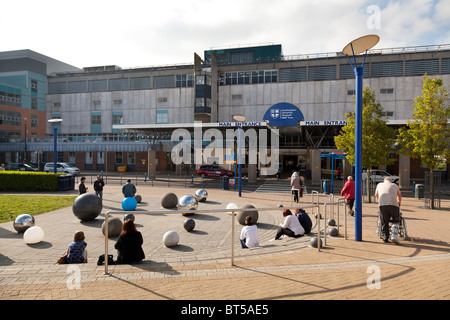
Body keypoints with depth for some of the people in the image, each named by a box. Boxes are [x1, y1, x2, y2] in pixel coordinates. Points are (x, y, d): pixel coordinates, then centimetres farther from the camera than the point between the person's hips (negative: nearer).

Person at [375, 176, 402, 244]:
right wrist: (399, 203, 60)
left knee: (384, 222, 10)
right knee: (396, 220, 15)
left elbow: (376, 195, 40)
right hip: (393, 204, 0)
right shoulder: (395, 185, 26)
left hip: (382, 205, 0)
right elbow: (399, 195, 43)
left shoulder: (379, 185, 26)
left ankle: (385, 237, 9)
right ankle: (394, 235, 0)